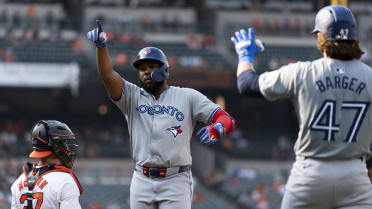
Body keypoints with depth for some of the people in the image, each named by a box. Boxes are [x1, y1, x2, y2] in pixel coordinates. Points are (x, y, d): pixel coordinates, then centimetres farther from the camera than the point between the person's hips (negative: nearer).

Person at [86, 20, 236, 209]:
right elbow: (108, 76, -6)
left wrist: (216, 128, -27)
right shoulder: (133, 97, 11)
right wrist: (101, 46, -23)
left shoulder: (188, 97, 5)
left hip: (175, 181, -3)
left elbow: (227, 120, -3)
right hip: (142, 180, 3)